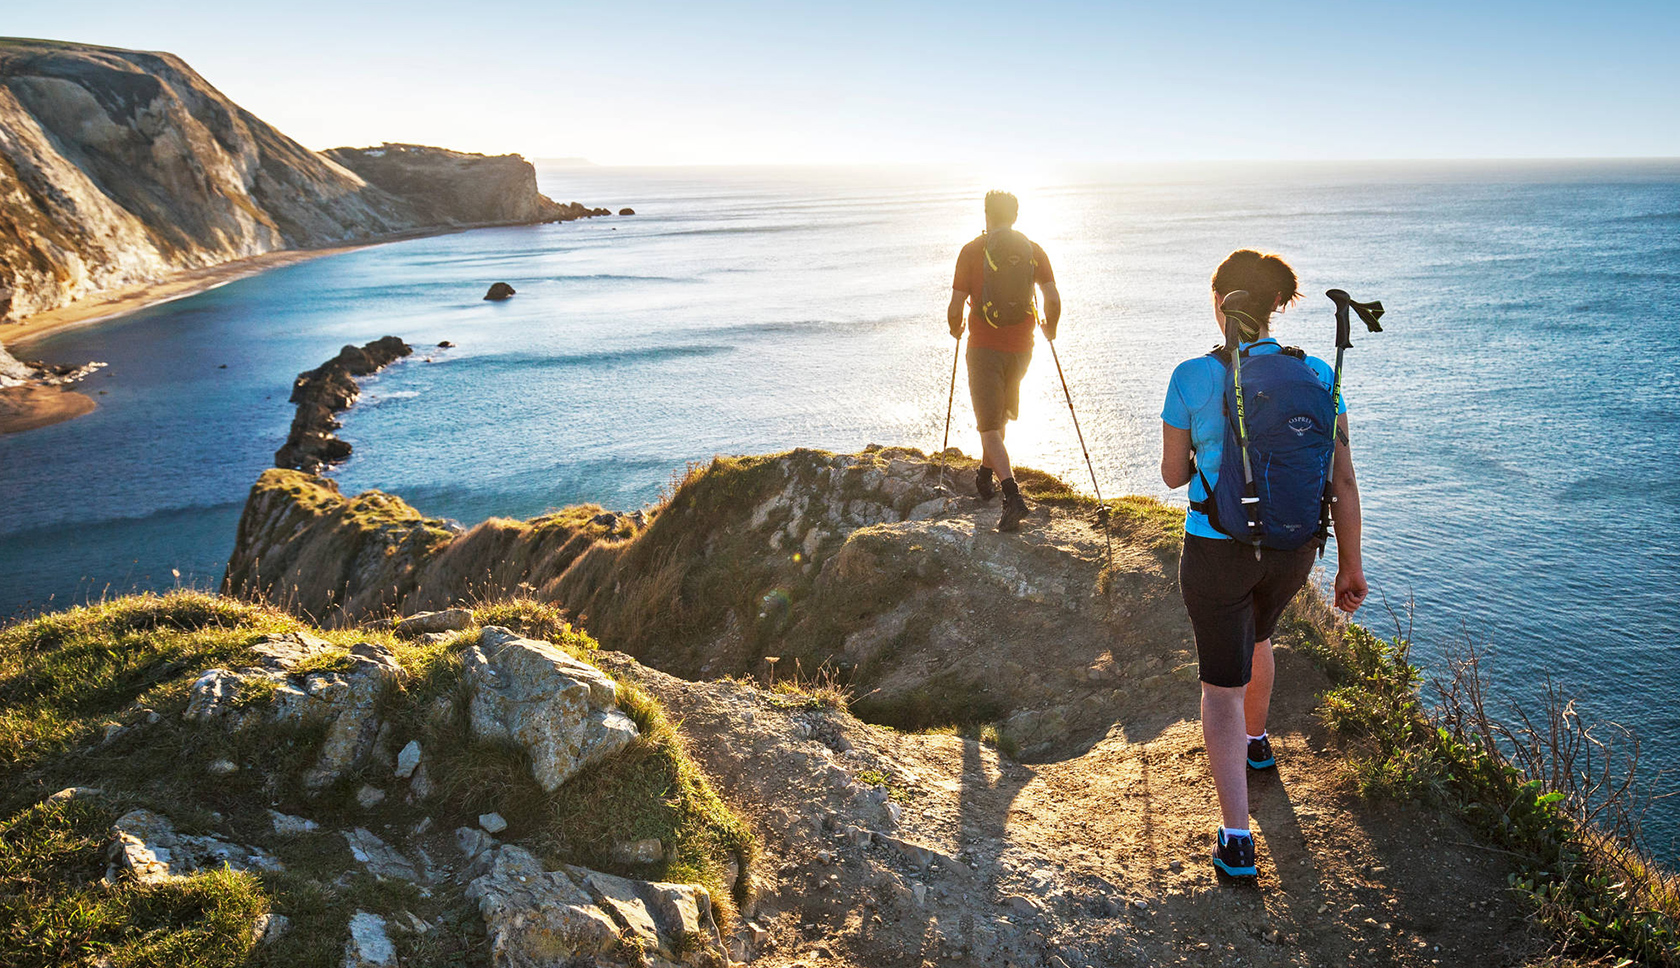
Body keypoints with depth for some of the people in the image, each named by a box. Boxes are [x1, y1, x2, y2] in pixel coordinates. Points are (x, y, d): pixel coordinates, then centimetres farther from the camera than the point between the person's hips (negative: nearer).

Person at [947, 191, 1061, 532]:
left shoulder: (971, 251, -4)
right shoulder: (1033, 251, 3)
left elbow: (956, 306, -7)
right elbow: (1053, 300, -5)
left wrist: (955, 329, 15)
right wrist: (1051, 328, 15)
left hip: (983, 346, -4)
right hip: (1020, 348, 4)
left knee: (989, 425, -6)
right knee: (1000, 415, 26)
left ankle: (1012, 495, -23)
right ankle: (985, 475, 41)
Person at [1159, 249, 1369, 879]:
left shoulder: (1192, 378, -14)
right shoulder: (1318, 376, -6)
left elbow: (1173, 475, -2)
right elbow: (1343, 483, -4)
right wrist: (1350, 566, 6)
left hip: (1218, 551, -4)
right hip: (1294, 548, 4)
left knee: (1222, 689, 8)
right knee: (1255, 636, 34)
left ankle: (1237, 839, 4)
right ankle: (1257, 741, 58)